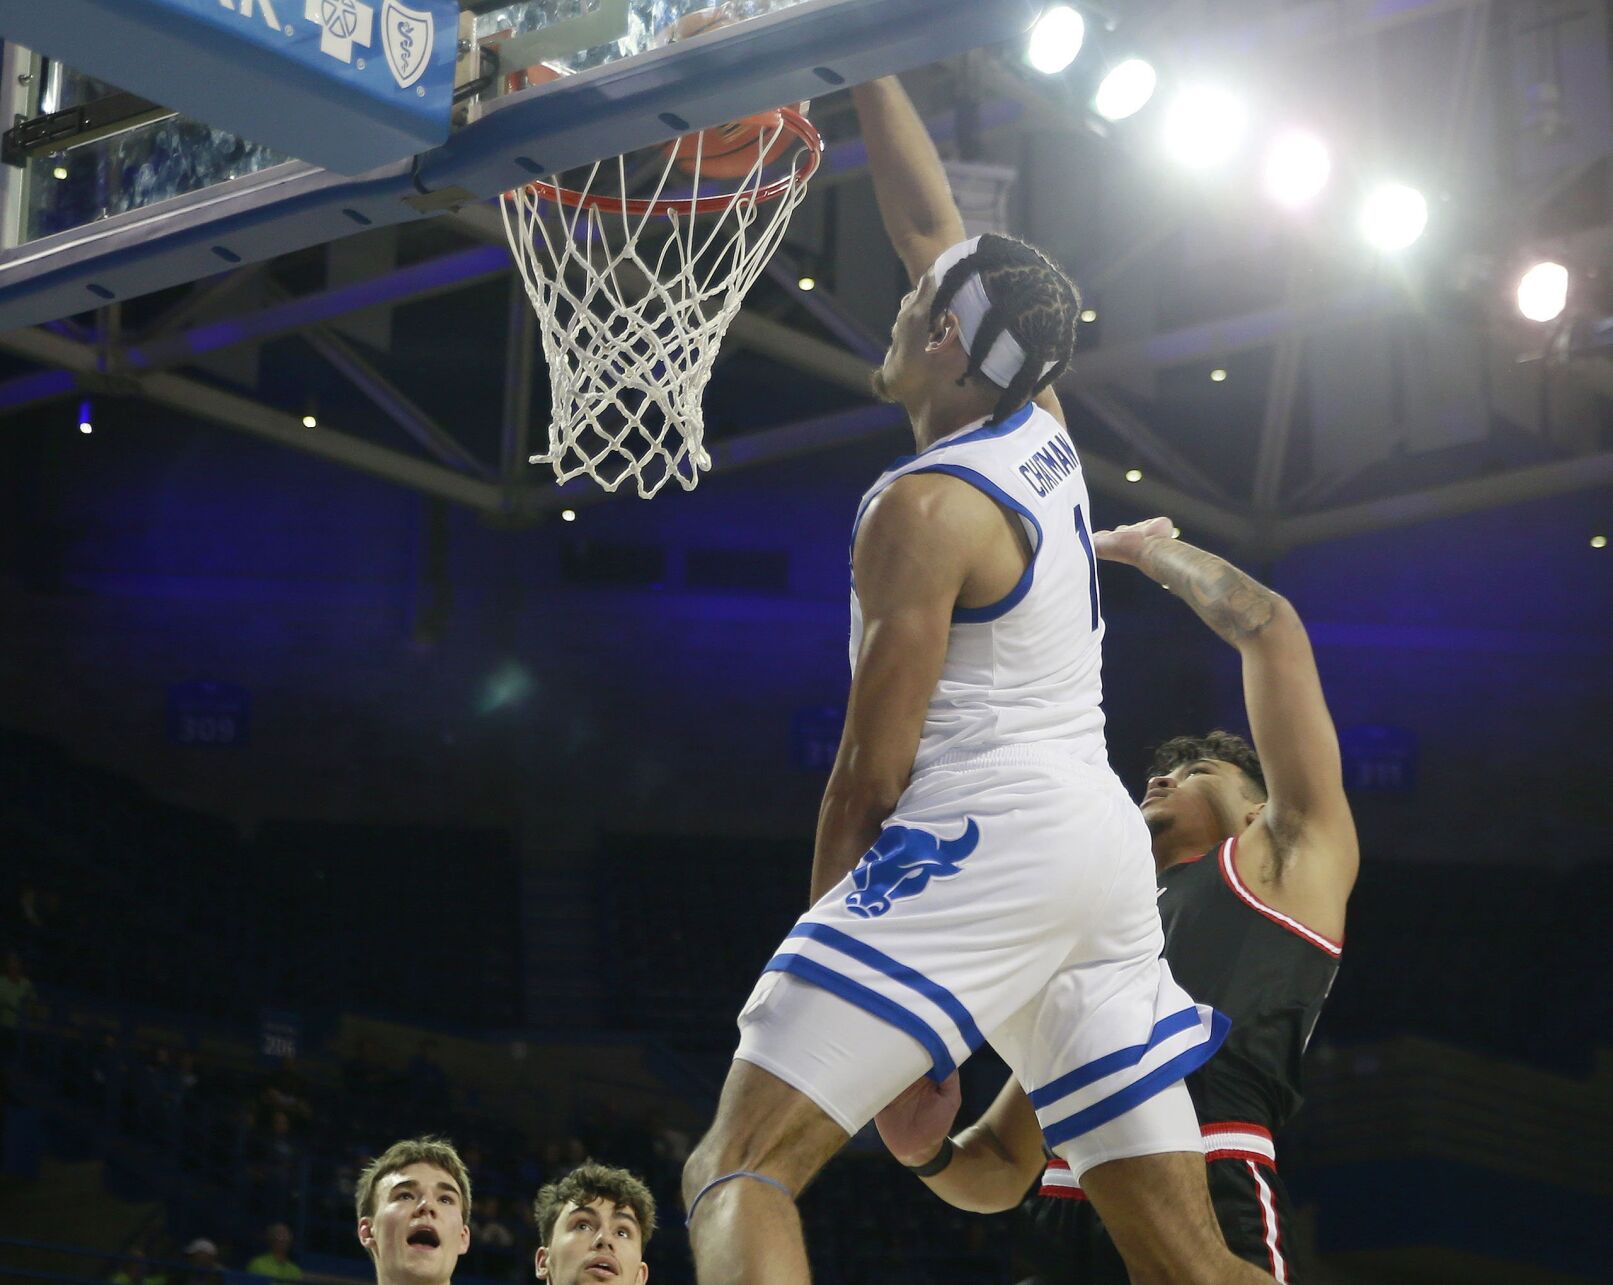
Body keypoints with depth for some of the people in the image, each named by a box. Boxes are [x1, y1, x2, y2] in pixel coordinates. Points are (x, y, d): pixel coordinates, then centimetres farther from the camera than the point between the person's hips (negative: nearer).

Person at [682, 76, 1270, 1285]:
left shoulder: (926, 506, -9)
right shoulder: (1040, 428, 13)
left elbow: (871, 768, -10)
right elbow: (933, 224, 26)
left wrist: (827, 933, 1)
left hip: (983, 836, -9)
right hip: (1104, 842, 9)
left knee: (737, 1173, -15)